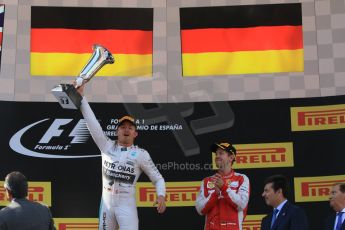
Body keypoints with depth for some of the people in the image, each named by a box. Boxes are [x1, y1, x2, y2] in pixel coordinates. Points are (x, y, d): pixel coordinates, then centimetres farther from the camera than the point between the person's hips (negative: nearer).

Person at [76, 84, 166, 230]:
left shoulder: (141, 154, 0)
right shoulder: (107, 146, 6)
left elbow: (157, 178, 2)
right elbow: (92, 122, 1)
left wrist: (161, 196, -18)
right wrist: (81, 96, -5)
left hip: (126, 205, -3)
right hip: (106, 204, 4)